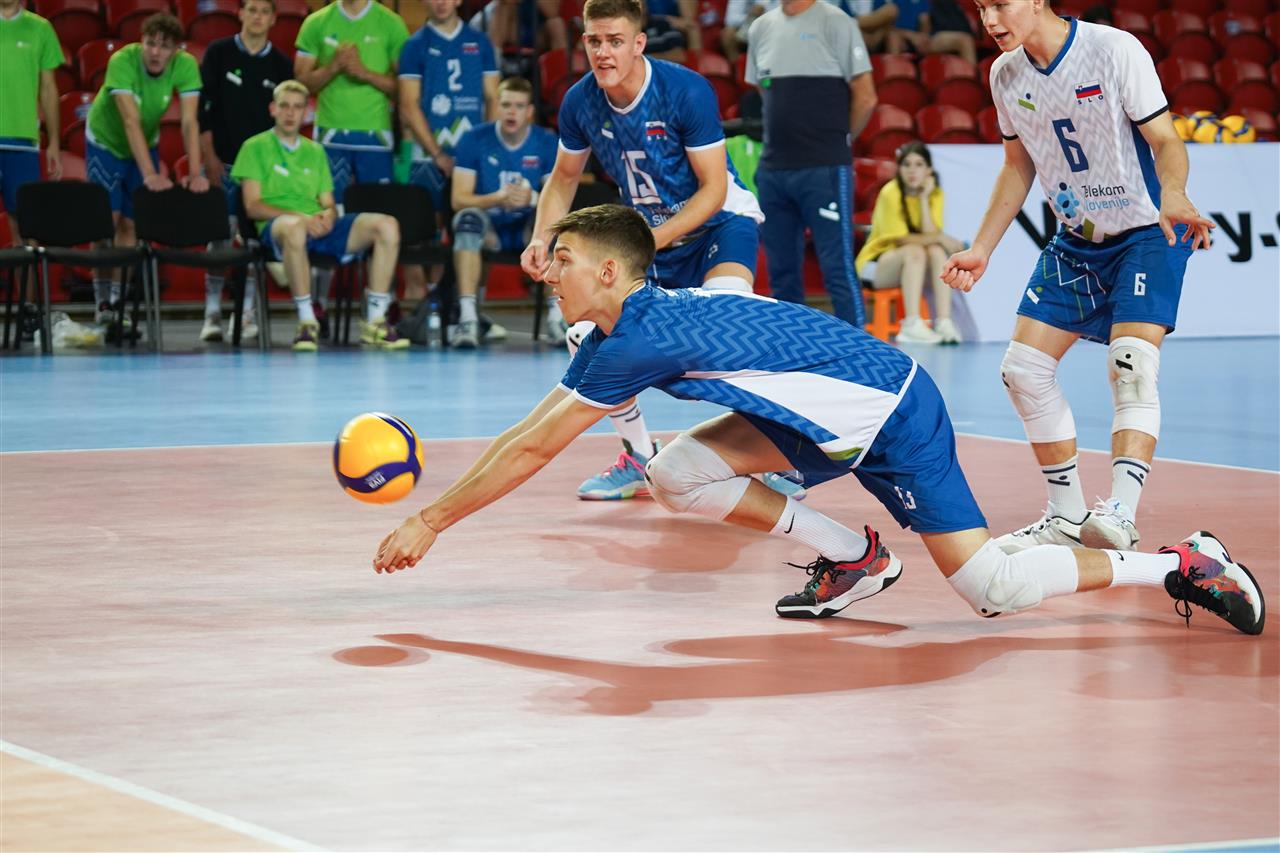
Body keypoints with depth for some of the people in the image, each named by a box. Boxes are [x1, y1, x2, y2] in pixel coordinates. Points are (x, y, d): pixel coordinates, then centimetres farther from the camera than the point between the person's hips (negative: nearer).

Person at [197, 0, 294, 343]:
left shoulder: (281, 64, 7)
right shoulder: (218, 53, 1)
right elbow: (202, 107, -1)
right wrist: (209, 156, -7)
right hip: (223, 160, -2)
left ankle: (247, 313, 8)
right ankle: (213, 312, 1)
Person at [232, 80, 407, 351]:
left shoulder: (315, 151, 26)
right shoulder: (255, 147, 10)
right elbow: (253, 206, -1)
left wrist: (328, 215, -6)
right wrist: (301, 218, -15)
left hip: (319, 228, 5)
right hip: (276, 226, -5)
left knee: (387, 225, -19)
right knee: (294, 226, -44)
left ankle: (374, 323, -19)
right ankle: (307, 323, -34)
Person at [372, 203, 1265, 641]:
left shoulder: (645, 334, -22)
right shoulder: (615, 339, 6)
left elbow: (532, 451, -19)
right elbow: (526, 435, 11)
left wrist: (432, 522, -13)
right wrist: (435, 507, 6)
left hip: (893, 413, -9)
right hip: (836, 420, 9)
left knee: (991, 588, -14)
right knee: (677, 473, 0)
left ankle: (1179, 562, 0)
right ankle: (853, 558, 10)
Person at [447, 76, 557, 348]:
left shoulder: (547, 142, -2)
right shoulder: (474, 140, -6)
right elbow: (459, 199, -12)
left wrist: (533, 199, -31)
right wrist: (497, 198, -32)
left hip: (528, 230, 1)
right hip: (488, 230, -1)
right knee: (468, 218, -35)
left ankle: (557, 316, -29)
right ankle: (468, 318, -42)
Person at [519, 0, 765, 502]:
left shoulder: (686, 92, -26)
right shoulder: (580, 102, -11)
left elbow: (714, 189, -22)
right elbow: (564, 177, 8)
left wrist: (652, 240, -32)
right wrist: (542, 239, -9)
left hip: (719, 222, -6)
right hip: (648, 232, 6)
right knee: (586, 335, -7)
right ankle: (639, 460, 14)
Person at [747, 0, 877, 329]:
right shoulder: (761, 28, 13)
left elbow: (865, 97, -3)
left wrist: (837, 139, 5)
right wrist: (785, 140, 13)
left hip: (825, 169, -6)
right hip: (773, 167, 6)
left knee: (838, 267, -7)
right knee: (782, 271, 9)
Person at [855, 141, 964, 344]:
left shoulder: (934, 194, -4)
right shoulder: (891, 193, -17)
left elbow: (930, 235, -17)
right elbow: (901, 239, -20)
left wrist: (924, 199, -20)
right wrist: (940, 238, -23)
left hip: (914, 267, 4)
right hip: (877, 264, -4)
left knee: (937, 251, -27)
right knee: (915, 251, -34)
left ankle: (944, 322, -36)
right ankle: (911, 325, -45)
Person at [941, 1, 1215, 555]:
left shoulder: (1115, 49, -18)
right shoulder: (1005, 74, 1)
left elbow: (1165, 140, -17)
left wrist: (1173, 197, -39)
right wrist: (981, 250, 11)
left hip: (1148, 235, -7)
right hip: (1075, 240, 7)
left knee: (1131, 365, -24)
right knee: (1024, 369, -1)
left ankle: (1119, 515, -31)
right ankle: (1067, 517, 11)